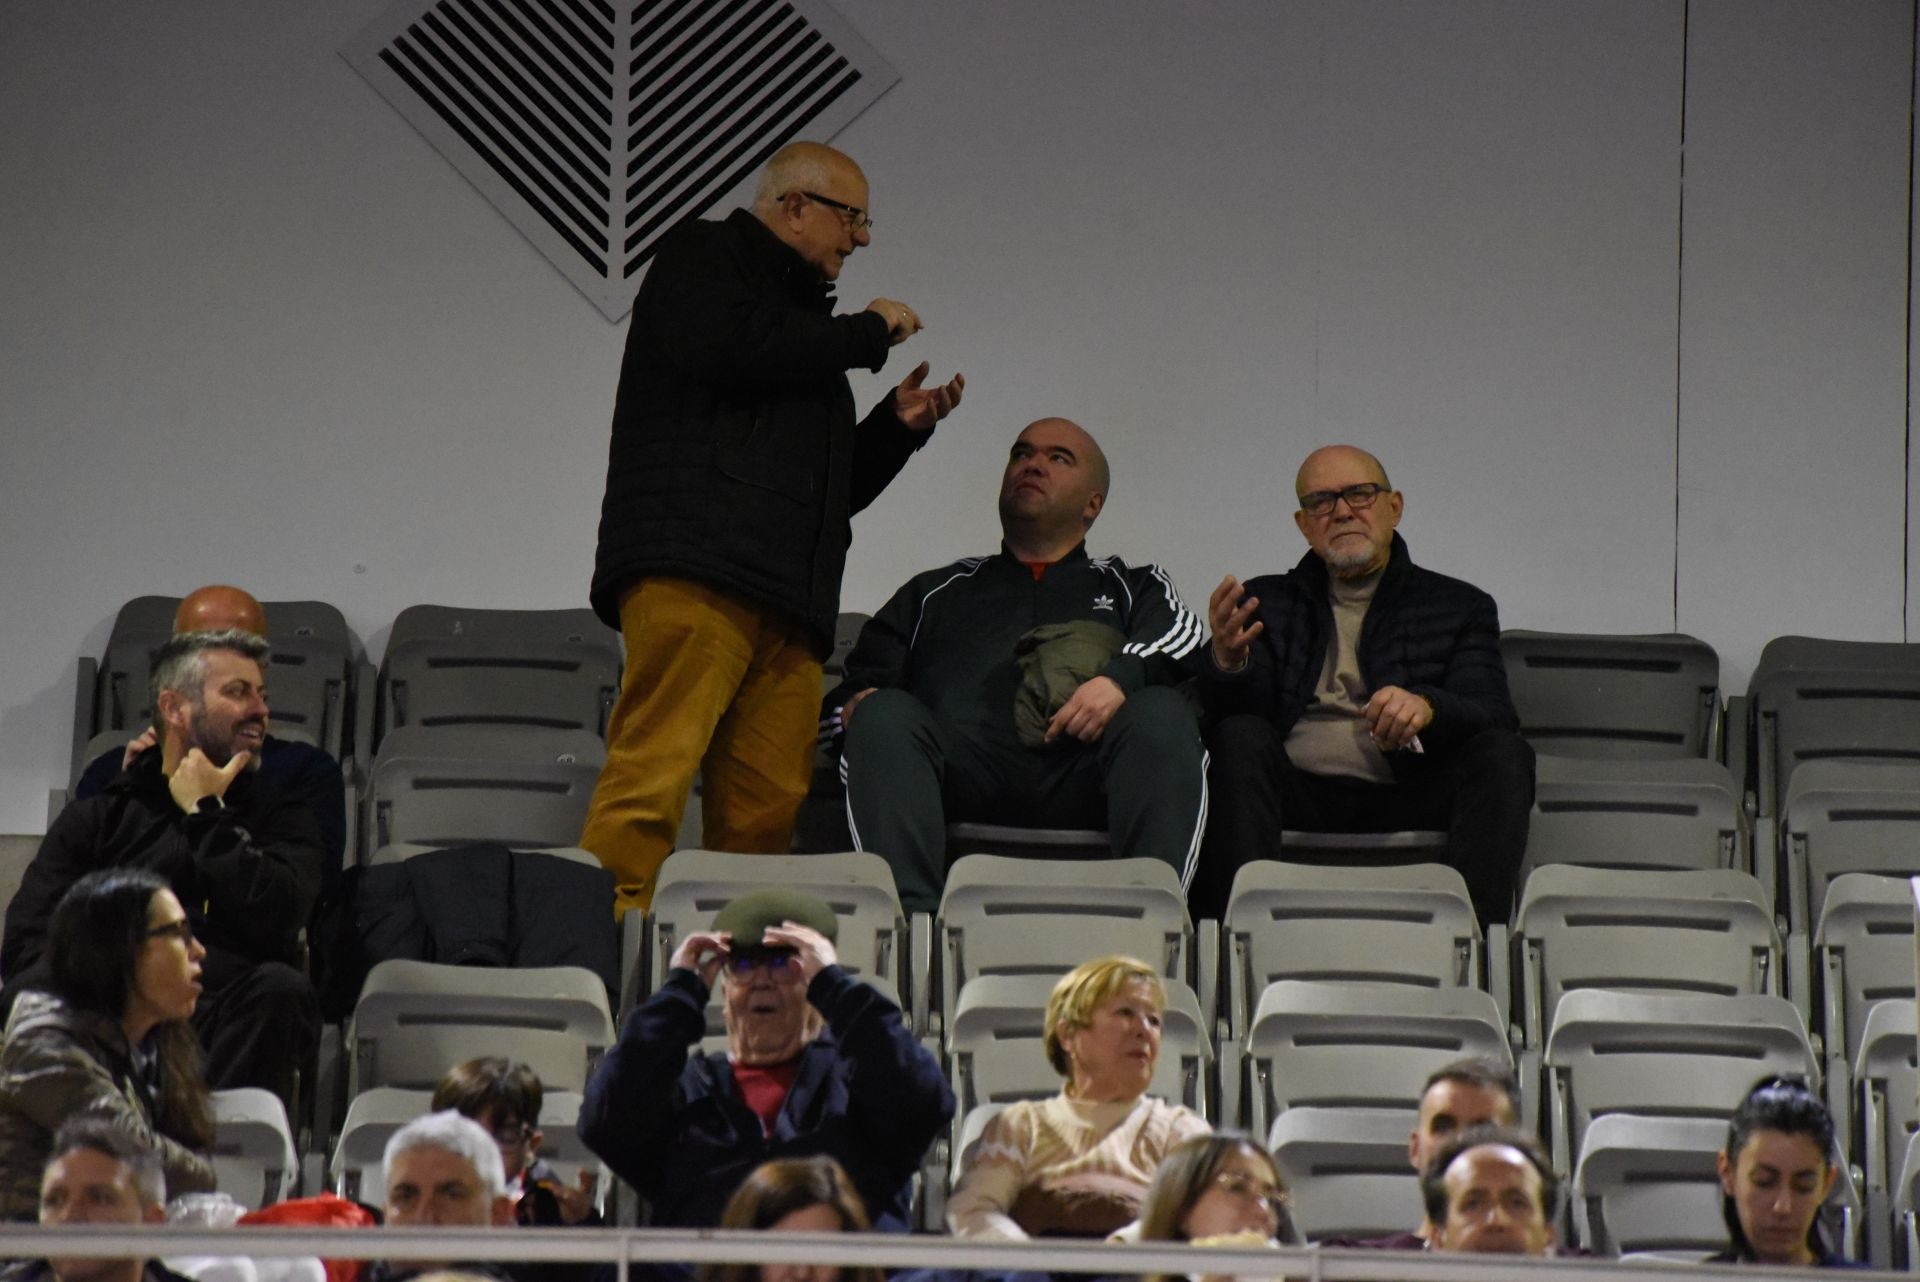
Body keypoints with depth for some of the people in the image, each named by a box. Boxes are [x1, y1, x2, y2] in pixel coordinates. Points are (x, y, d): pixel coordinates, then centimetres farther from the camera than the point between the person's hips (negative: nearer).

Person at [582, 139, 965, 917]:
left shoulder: (803, 317, 34)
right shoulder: (700, 259, 12)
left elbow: (830, 490, 35)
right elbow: (731, 348, -11)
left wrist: (898, 424, 19)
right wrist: (868, 334, 1)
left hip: (786, 597, 8)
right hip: (693, 569, -8)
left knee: (770, 807, -6)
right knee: (656, 764, -21)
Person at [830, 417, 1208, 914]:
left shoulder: (1133, 587, 32)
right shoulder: (935, 592, 36)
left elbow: (1179, 641, 9)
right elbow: (863, 682, 24)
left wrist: (1120, 680, -15)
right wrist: (857, 705, -3)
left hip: (1081, 773, -1)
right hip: (964, 771, 1)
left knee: (1161, 714, -30)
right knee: (885, 716, -29)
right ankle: (909, 920, -47)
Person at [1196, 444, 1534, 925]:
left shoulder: (1458, 606, 18)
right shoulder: (1268, 601, 21)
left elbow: (1492, 715, 1)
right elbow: (1234, 709, 5)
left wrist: (1427, 707, -23)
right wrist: (1228, 660, -20)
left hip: (1404, 797, 0)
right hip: (1299, 794, 0)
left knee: (1503, 753, -25)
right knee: (1241, 736, -28)